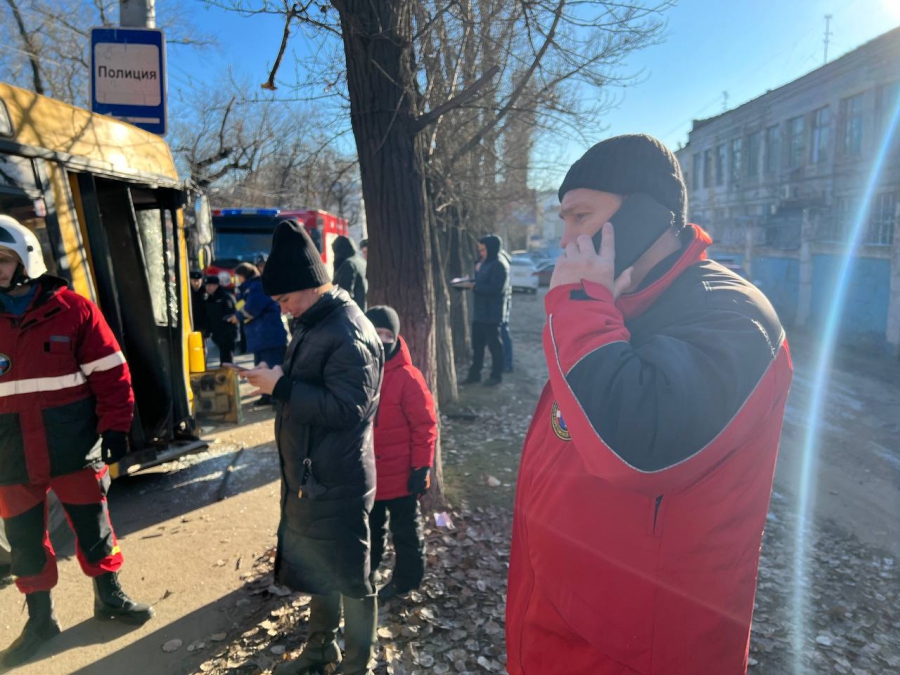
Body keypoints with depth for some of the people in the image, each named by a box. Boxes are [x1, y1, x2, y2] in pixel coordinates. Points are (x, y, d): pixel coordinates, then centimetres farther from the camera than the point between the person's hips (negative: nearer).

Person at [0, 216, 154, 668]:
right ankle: (40, 619, 34)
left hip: (75, 450, -3)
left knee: (93, 529, 11)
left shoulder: (73, 310, -7)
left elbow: (110, 373, -6)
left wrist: (116, 428, -8)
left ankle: (110, 597, 33)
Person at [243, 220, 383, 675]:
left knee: (350, 578, 9)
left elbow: (345, 407, -28)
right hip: (307, 476, 10)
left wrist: (281, 387, -25)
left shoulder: (349, 333, -22)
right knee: (315, 568, 25)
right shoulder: (312, 323, 9)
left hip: (336, 483, -10)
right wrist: (276, 380, 5)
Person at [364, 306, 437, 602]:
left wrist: (422, 467, -15)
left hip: (400, 474, -5)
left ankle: (406, 579, 33)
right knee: (370, 526, 26)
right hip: (366, 473, 5)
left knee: (405, 530, 14)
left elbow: (425, 426, -15)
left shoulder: (408, 377, -18)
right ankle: (367, 568, 47)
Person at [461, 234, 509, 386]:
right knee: (477, 344, 14)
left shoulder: (499, 265, -15)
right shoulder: (485, 263, 16)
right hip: (479, 311, 10)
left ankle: (496, 375, 12)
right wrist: (472, 280, 5)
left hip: (492, 313, -10)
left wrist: (475, 287, -19)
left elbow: (496, 288, -25)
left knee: (494, 345, 1)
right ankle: (474, 374, 23)